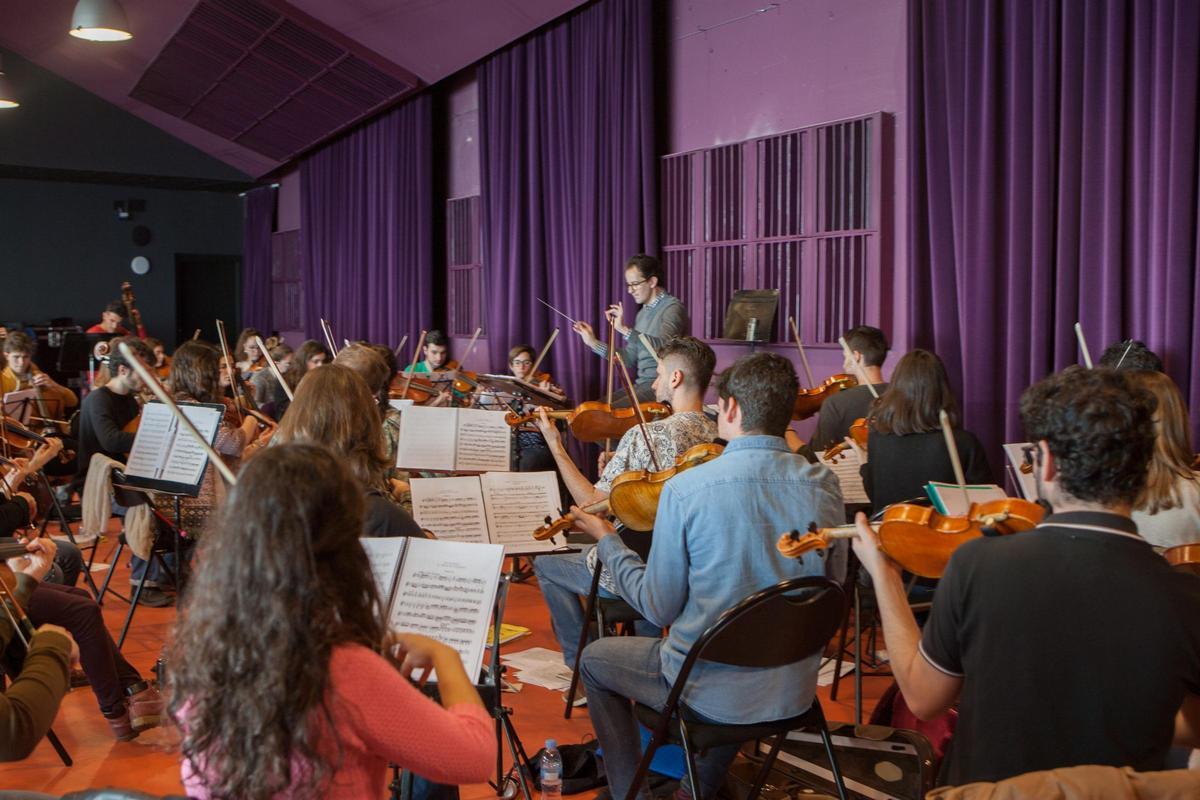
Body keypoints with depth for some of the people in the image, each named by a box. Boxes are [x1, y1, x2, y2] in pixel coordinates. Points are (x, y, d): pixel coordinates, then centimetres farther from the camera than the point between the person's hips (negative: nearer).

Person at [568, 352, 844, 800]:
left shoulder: (685, 489, -20)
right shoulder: (824, 484, -8)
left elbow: (659, 608, -12)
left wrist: (606, 541, 3)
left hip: (713, 692, -4)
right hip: (796, 691, 4)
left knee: (595, 661, 22)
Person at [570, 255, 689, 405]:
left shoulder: (672, 308, -10)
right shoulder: (643, 313, 17)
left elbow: (663, 346, -29)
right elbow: (629, 359, 16)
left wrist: (625, 330, -36)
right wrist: (594, 343, 10)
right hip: (641, 385, 9)